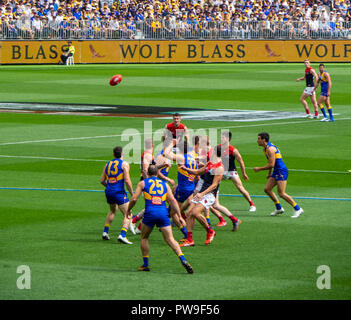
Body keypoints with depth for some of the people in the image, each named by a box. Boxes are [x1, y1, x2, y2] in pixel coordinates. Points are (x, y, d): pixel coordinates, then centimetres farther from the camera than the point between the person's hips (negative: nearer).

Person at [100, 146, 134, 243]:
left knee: (112, 211, 32)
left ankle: (105, 232, 30)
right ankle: (122, 235, -22)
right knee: (128, 215, -5)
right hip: (119, 192, -7)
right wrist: (132, 193, -3)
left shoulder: (108, 164, 12)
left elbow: (102, 181, 14)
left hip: (108, 192, 7)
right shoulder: (124, 164, -4)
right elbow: (127, 181, -13)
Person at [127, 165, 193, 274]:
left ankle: (145, 264, 19)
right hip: (163, 213, 2)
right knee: (170, 240, -1)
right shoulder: (164, 184, 17)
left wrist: (128, 210, 21)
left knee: (144, 238, 20)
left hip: (150, 213, -2)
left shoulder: (143, 183, 11)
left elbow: (134, 199, 4)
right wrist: (179, 216, 10)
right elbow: (173, 201, 9)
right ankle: (183, 259, -21)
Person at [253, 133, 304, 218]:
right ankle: (279, 208, 16)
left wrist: (259, 169, -13)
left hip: (281, 171, -10)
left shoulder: (270, 149, -19)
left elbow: (271, 165, -22)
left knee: (281, 194, -12)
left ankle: (298, 209, -5)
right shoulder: (265, 148, 13)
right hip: (276, 172, 10)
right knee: (267, 189, 7)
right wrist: (269, 173, 29)